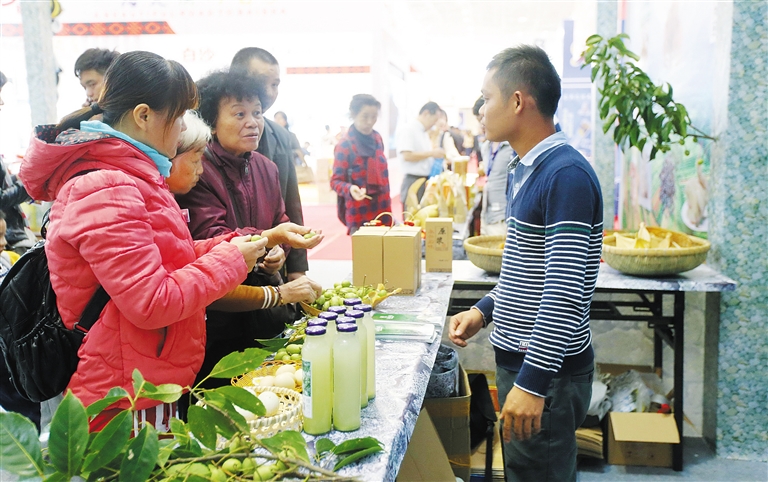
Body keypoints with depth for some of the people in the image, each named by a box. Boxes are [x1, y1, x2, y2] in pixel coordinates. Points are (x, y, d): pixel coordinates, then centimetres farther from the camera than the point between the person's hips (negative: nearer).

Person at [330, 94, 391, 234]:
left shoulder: (377, 139, 7)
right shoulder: (344, 145, -11)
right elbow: (336, 181, -10)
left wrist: (388, 208, 14)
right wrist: (350, 189, -30)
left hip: (382, 212, 6)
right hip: (359, 216, -5)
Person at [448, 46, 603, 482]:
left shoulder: (567, 176, -21)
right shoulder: (528, 169, 10)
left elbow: (564, 291, -25)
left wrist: (533, 381, -24)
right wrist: (484, 311, 12)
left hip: (546, 371, -10)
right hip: (518, 360, 10)